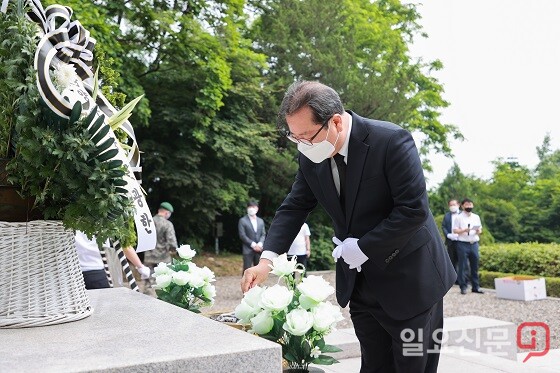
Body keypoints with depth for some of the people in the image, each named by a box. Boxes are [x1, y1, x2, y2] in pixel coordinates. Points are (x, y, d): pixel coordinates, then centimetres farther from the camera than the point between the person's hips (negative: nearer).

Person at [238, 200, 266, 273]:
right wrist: (253, 244, -13)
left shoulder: (261, 221, 14)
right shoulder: (242, 220, -1)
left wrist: (260, 244, -8)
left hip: (259, 250, 5)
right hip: (248, 250, -5)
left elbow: (263, 234, 11)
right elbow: (242, 235, -8)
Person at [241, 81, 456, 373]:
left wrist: (363, 247, -20)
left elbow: (414, 209, -23)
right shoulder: (311, 157, -4)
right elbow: (294, 207, 2)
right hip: (361, 284, 5)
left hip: (410, 279, -5)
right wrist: (267, 259, -11)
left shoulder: (391, 141, -22)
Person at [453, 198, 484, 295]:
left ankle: (476, 287, 13)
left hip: (474, 243, 4)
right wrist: (464, 230, -19)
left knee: (475, 266, 6)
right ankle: (463, 287, 3)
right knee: (463, 266, -2)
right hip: (463, 244, -4)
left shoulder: (476, 217, 14)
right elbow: (455, 230, -4)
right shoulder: (459, 217, 1)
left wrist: (479, 231, -7)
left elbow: (480, 230, 16)